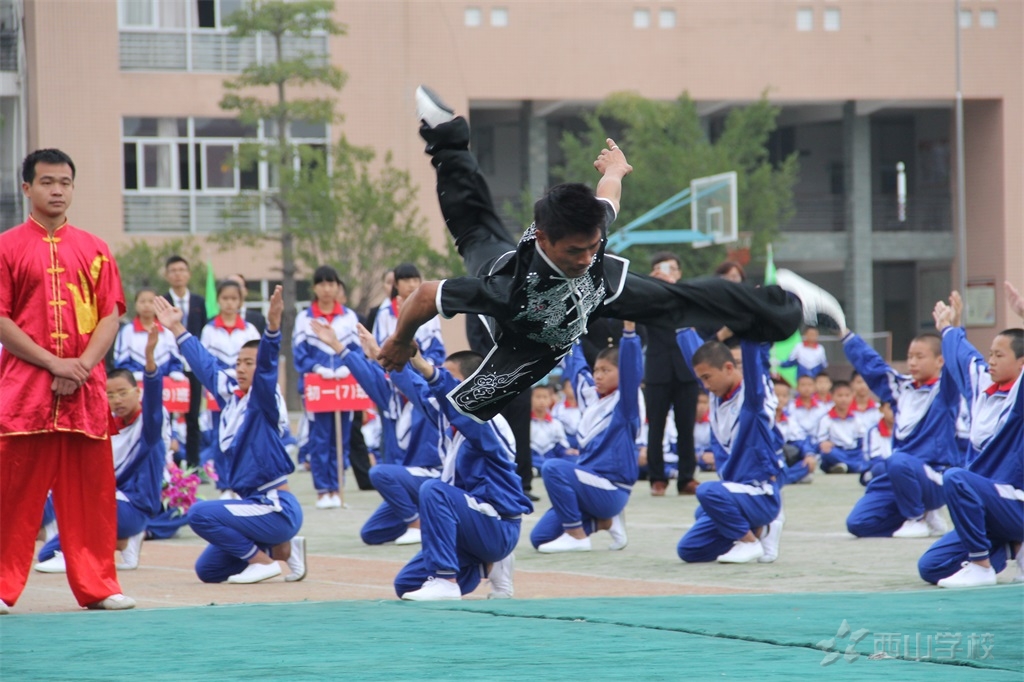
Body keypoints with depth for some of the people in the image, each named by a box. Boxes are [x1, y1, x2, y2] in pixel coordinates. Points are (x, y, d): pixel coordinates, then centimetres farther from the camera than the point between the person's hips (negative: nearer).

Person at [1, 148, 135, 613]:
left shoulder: (94, 250, 12)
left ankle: (97, 586, 10)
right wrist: (54, 363, -13)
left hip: (85, 391, 3)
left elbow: (110, 317, 7)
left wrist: (83, 366, -9)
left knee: (90, 493, 4)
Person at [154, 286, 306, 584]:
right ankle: (281, 548, 19)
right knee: (207, 570, 12)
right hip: (256, 505, 9)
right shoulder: (231, 395, 9)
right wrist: (177, 329, 27)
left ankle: (262, 558, -8)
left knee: (200, 514, -22)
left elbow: (266, 364, -29)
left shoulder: (265, 402, -11)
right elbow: (205, 364, 21)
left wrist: (273, 325, -45)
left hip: (277, 510, -9)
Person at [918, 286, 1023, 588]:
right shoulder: (981, 384, 9)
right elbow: (962, 355, 31)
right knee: (930, 568, -1)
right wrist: (949, 329, 47)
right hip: (988, 508, 8)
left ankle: (981, 565, -21)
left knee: (955, 478, -33)